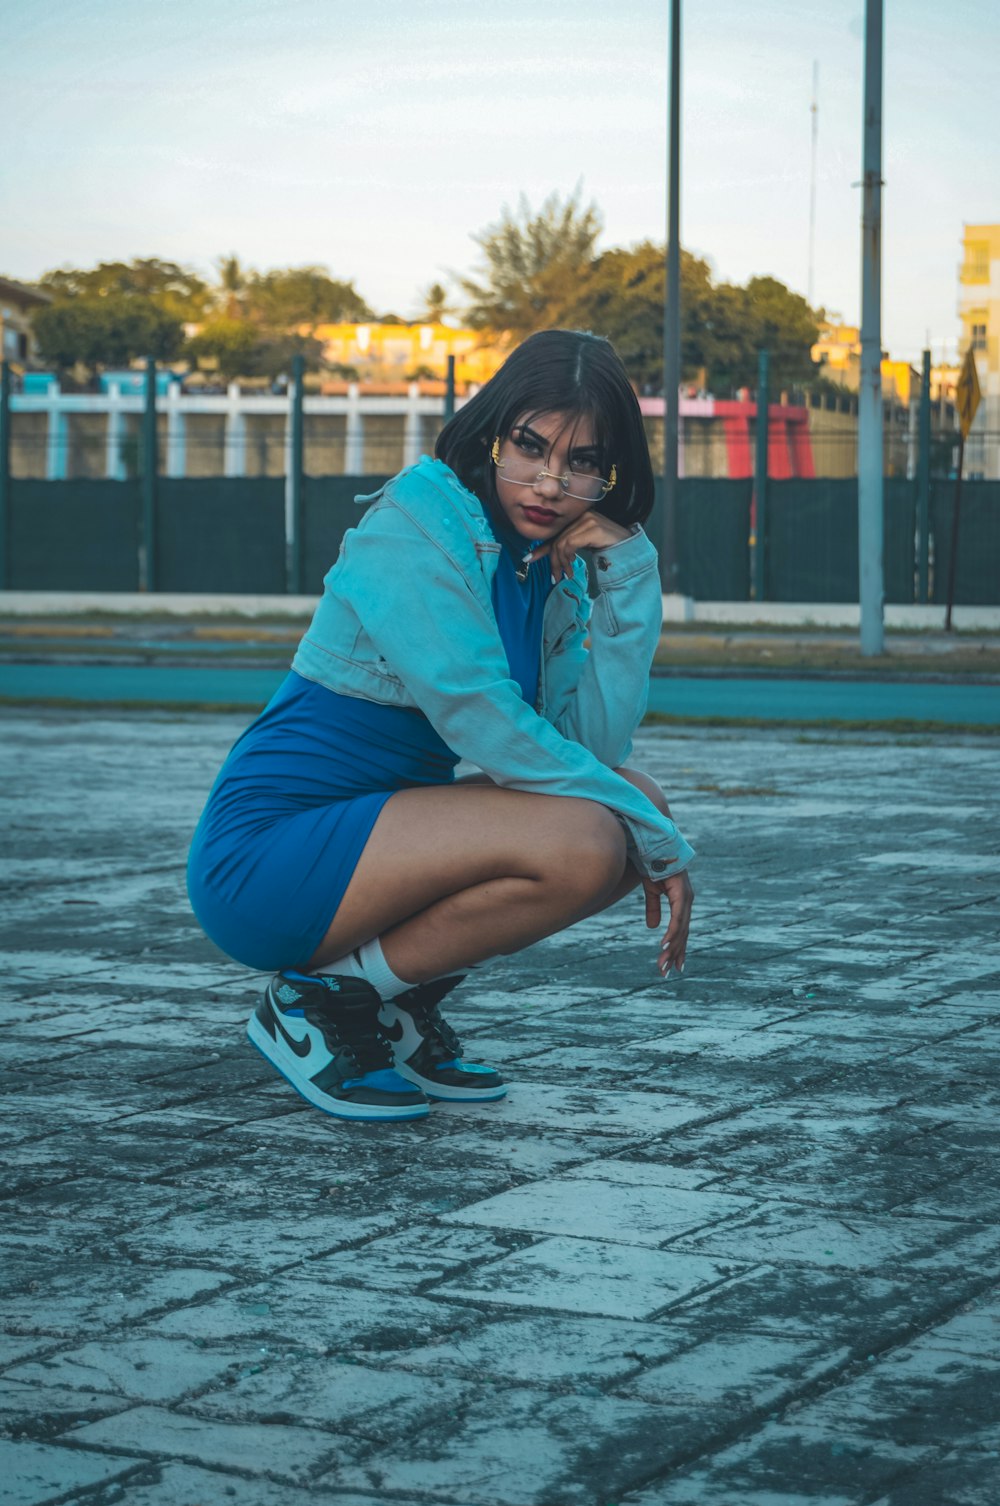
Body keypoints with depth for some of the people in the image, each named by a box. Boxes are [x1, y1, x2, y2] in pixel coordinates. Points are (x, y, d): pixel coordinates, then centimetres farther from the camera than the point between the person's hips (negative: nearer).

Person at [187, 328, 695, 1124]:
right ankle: (319, 999, -10)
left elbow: (596, 744, -5)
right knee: (583, 842, -24)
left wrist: (628, 574, -9)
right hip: (268, 857, -9)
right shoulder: (415, 529, -15)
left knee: (637, 804, 0)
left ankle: (404, 1000, 6)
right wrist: (655, 840, -17)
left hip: (374, 834, 9)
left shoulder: (553, 566, 9)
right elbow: (490, 731, -22)